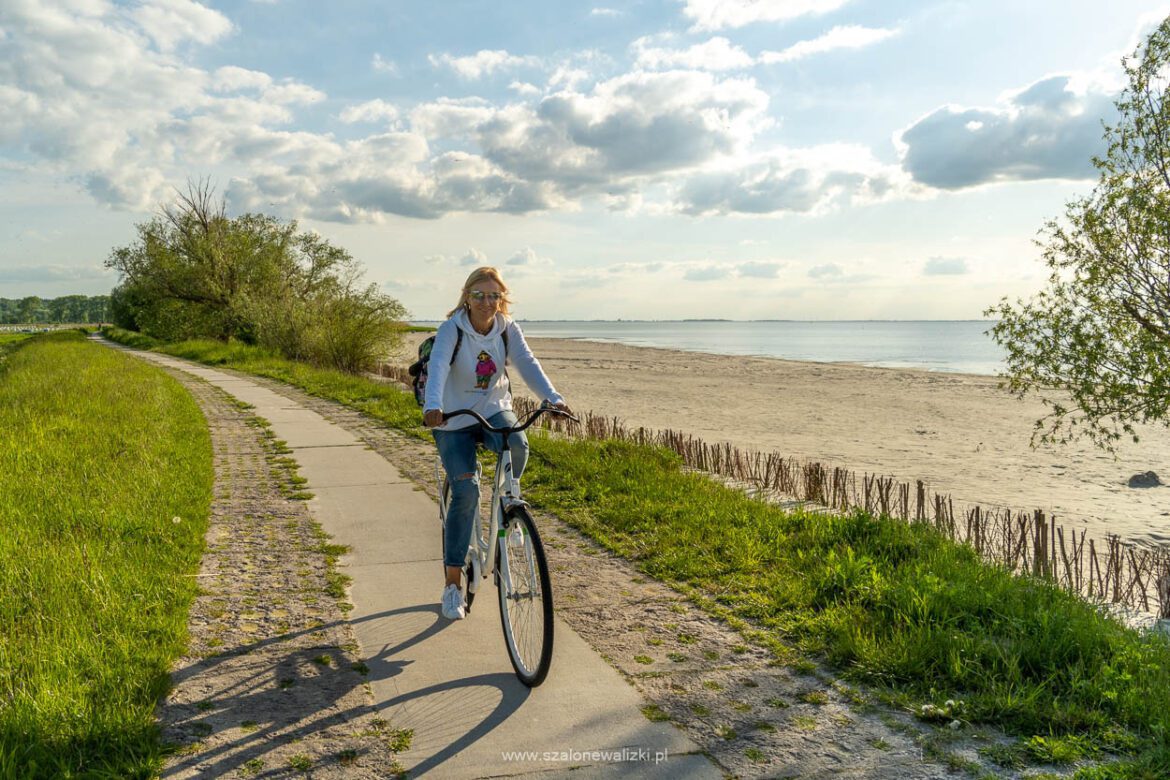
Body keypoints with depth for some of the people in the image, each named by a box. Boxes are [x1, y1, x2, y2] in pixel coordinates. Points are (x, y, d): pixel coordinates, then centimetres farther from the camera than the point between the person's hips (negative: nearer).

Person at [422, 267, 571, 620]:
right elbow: (437, 367, -30)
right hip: (454, 421, -2)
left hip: (494, 410, 3)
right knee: (466, 492, -14)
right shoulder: (452, 329, -15)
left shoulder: (508, 329, -4)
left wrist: (553, 398, -35)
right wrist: (432, 407, -49)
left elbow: (527, 363, -17)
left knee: (517, 445, -32)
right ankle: (453, 584, 0)